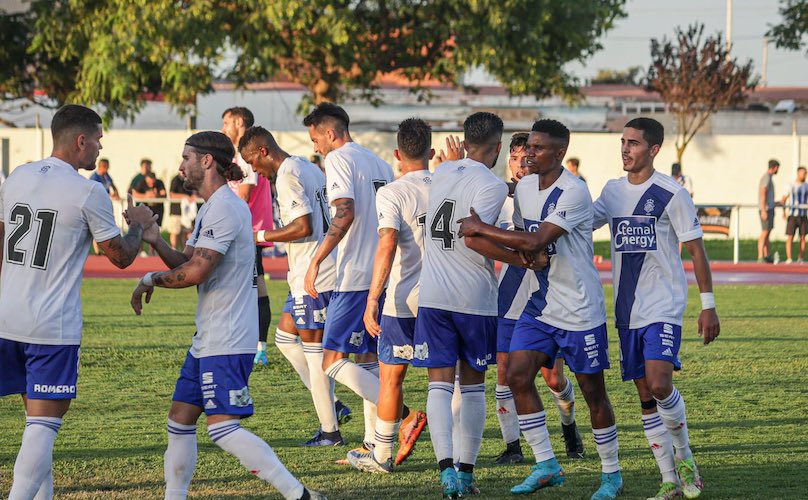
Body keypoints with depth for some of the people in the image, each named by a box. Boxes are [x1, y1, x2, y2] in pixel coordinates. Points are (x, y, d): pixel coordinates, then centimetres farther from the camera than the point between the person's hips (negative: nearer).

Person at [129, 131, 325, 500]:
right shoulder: (212, 208, 18)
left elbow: (194, 273, -21)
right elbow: (185, 262, 15)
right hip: (209, 338, 11)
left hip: (228, 341, -11)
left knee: (223, 428, -15)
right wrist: (155, 240, -1)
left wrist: (150, 280, -7)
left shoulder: (224, 208, -16)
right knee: (180, 417, 12)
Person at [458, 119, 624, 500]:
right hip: (540, 306, 7)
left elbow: (535, 242, -28)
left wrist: (480, 229, -22)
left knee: (593, 391, 1)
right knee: (518, 376, -6)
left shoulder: (573, 193, -21)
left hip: (579, 309, -7)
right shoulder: (523, 188, 6)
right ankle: (546, 467, 2)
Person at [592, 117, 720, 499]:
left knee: (659, 384, -20)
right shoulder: (613, 191, 10)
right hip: (627, 310, 6)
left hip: (663, 308, -6)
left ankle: (684, 456, 4)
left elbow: (696, 249, -5)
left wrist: (708, 304, -7)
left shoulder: (671, 194, -7)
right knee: (645, 396, 5)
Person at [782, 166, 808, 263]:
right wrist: (784, 211, -10)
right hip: (792, 215, -2)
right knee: (790, 237, -7)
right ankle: (789, 259, -8)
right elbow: (784, 199, 2)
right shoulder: (791, 186, 0)